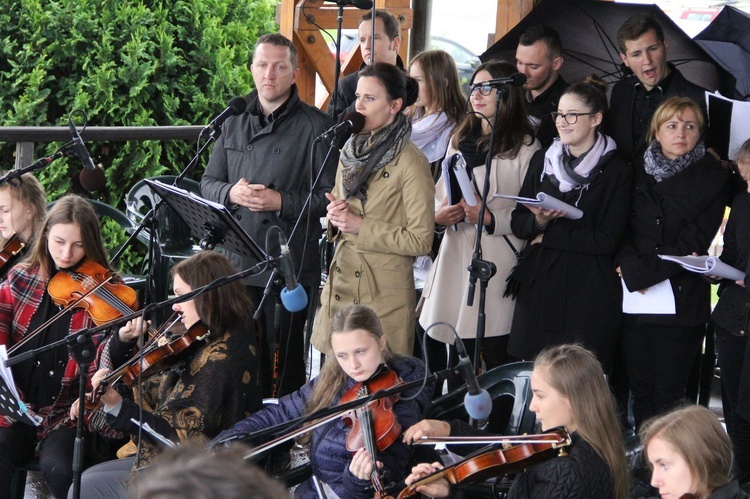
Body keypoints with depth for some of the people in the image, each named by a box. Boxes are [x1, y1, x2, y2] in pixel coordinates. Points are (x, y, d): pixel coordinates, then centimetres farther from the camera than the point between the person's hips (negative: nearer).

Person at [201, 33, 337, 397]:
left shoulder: (315, 127, -5)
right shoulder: (235, 123, 13)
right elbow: (208, 182, 14)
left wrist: (281, 202, -20)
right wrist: (230, 193, -8)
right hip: (236, 262, 5)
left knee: (283, 362, 1)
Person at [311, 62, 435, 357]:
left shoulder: (410, 163, -11)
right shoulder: (351, 152, 12)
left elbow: (420, 240, -13)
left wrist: (360, 226, -14)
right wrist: (334, 218, 1)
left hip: (385, 291, -6)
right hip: (341, 285, 7)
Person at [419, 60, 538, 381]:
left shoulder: (524, 148, -3)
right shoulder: (459, 141, 19)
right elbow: (440, 195, 25)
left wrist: (491, 218, -20)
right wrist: (439, 215, 3)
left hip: (498, 259, -6)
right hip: (457, 258, 6)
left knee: (497, 358, -7)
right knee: (456, 365, 6)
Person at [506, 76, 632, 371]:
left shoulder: (615, 172, -2)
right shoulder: (542, 161, 13)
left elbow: (607, 241, -10)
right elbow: (517, 224, 11)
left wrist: (548, 235, -8)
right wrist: (538, 221, -11)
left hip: (587, 294, -4)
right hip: (537, 288, 4)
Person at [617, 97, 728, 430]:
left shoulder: (712, 178, 1)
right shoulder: (638, 172, 12)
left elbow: (693, 243, -6)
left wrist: (644, 271, -12)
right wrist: (630, 265, -13)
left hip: (681, 300, -3)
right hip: (632, 300, 3)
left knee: (668, 396, -4)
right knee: (640, 391, 6)